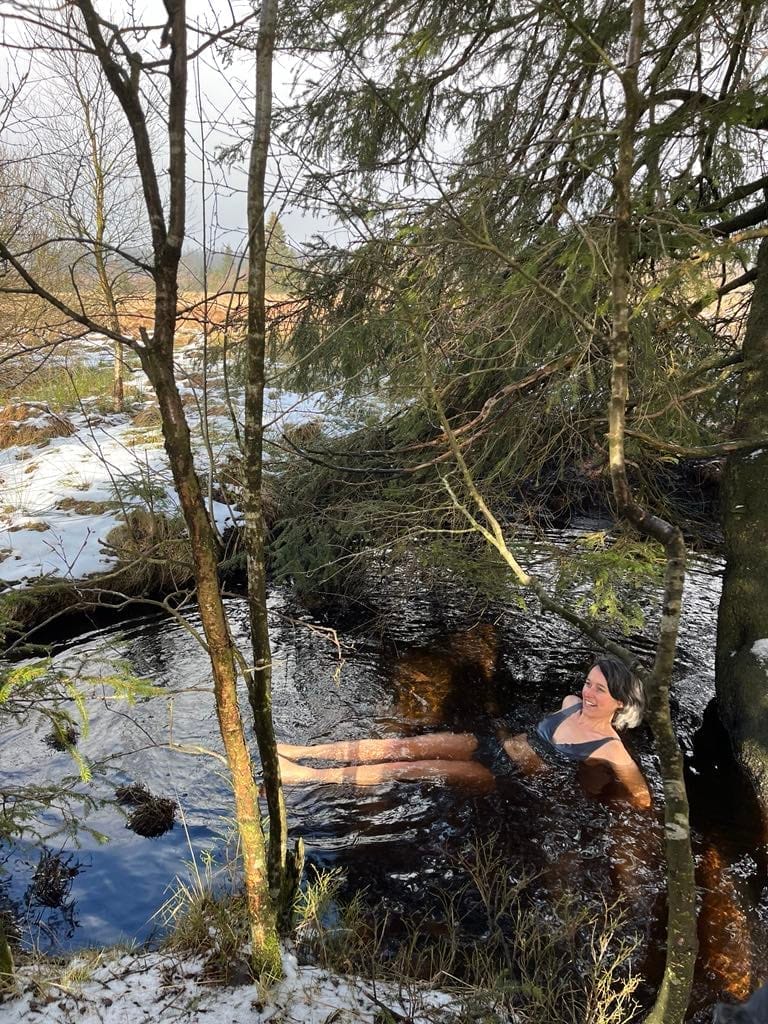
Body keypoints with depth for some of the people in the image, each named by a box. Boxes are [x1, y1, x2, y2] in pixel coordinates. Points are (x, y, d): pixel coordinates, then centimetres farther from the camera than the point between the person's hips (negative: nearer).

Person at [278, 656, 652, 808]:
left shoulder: (610, 751, -14)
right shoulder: (571, 704, 5)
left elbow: (643, 799, -14)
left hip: (503, 778, -6)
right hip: (491, 744, 6)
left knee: (408, 769, -16)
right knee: (398, 746, -9)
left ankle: (307, 775, -11)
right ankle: (298, 752, -5)